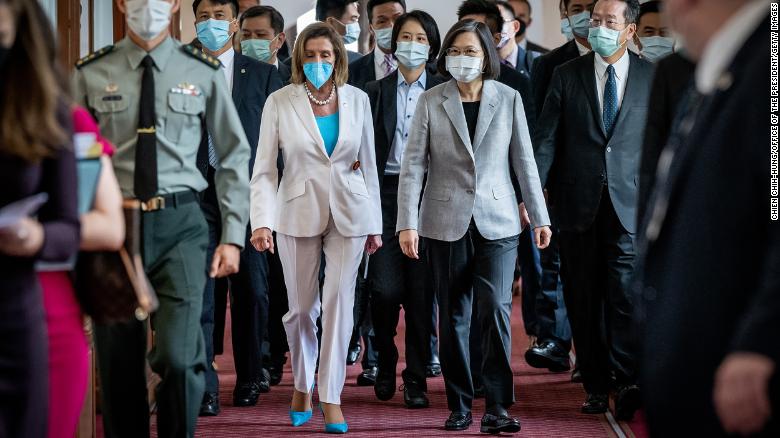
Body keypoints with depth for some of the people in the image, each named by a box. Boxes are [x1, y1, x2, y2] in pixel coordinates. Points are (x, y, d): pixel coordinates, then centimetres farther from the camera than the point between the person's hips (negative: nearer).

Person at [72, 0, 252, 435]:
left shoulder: (204, 72, 3)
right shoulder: (91, 73, 3)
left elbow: (234, 157, 8)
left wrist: (233, 236, 3)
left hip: (179, 223, -1)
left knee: (179, 357, -13)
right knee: (118, 364, 7)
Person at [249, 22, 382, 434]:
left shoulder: (357, 99, 3)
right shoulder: (280, 103, -4)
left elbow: (368, 164, 9)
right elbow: (264, 169, -3)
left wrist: (374, 224, 10)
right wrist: (262, 222, -15)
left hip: (348, 213, 1)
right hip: (299, 213, -1)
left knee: (339, 300, -6)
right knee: (301, 307, 7)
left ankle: (331, 398, 1)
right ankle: (302, 385, 30)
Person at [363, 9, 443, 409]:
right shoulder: (375, 92, 11)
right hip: (386, 192, 1)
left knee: (421, 291, -1)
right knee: (385, 288, -8)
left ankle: (416, 378, 7)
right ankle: (385, 361, 17)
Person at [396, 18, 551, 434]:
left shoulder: (508, 99, 2)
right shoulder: (431, 101, 0)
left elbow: (524, 161, 6)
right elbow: (413, 164, -2)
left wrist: (539, 216, 5)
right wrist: (407, 223, -9)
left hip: (497, 223, -1)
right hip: (447, 223, 1)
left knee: (496, 309, -12)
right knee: (453, 317, 7)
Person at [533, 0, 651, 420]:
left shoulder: (652, 77, 5)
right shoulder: (567, 75, 6)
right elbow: (547, 136, 1)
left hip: (628, 201, -2)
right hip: (578, 200, 2)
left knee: (624, 290, -12)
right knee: (583, 297, 5)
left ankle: (628, 381, -12)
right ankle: (595, 386, 12)